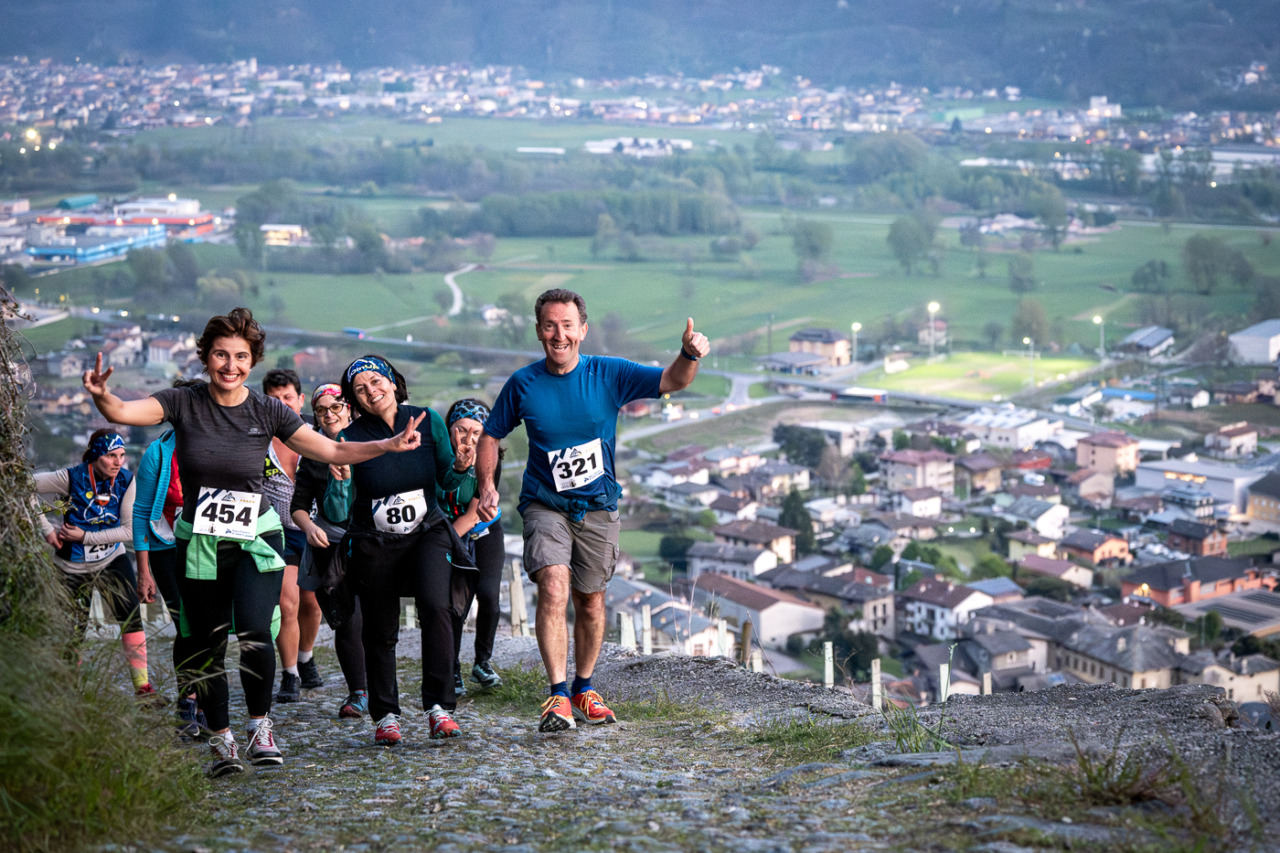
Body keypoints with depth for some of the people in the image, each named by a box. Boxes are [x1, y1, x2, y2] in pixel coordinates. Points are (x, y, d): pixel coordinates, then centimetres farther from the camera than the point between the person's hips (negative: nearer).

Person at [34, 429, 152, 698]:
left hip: (112, 560, 2)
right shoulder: (72, 478, -19)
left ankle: (143, 687, -10)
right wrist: (47, 529, -16)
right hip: (73, 566, -2)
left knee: (131, 618, -12)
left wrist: (85, 537, -20)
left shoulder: (126, 480, -11)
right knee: (75, 629, 1)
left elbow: (129, 529, -12)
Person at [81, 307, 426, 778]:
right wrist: (101, 395, -41)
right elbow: (123, 412, -18)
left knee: (254, 633, -20)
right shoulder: (183, 404, -4)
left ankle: (260, 726, 1)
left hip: (256, 539, -1)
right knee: (206, 647, 5)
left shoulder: (267, 411, -2)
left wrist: (388, 445, -15)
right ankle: (221, 740, 22)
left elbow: (332, 450, -2)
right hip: (198, 543, 1)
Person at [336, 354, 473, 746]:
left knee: (436, 606, -24)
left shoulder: (428, 421, -2)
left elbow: (447, 481, 5)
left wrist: (461, 466, -16)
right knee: (380, 632, 5)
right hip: (373, 546, 0)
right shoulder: (351, 437, -8)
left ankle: (439, 707, -19)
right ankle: (385, 716, 23)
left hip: (426, 534, 0)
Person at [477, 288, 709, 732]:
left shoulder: (608, 374, -7)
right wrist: (487, 486, -8)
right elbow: (490, 436, 7)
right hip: (545, 506, -1)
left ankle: (584, 690, 30)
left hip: (597, 507, 2)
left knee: (590, 601, 11)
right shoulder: (523, 383, -6)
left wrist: (689, 354, -36)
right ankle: (558, 695, -20)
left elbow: (672, 380, -14)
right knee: (554, 587, -21)